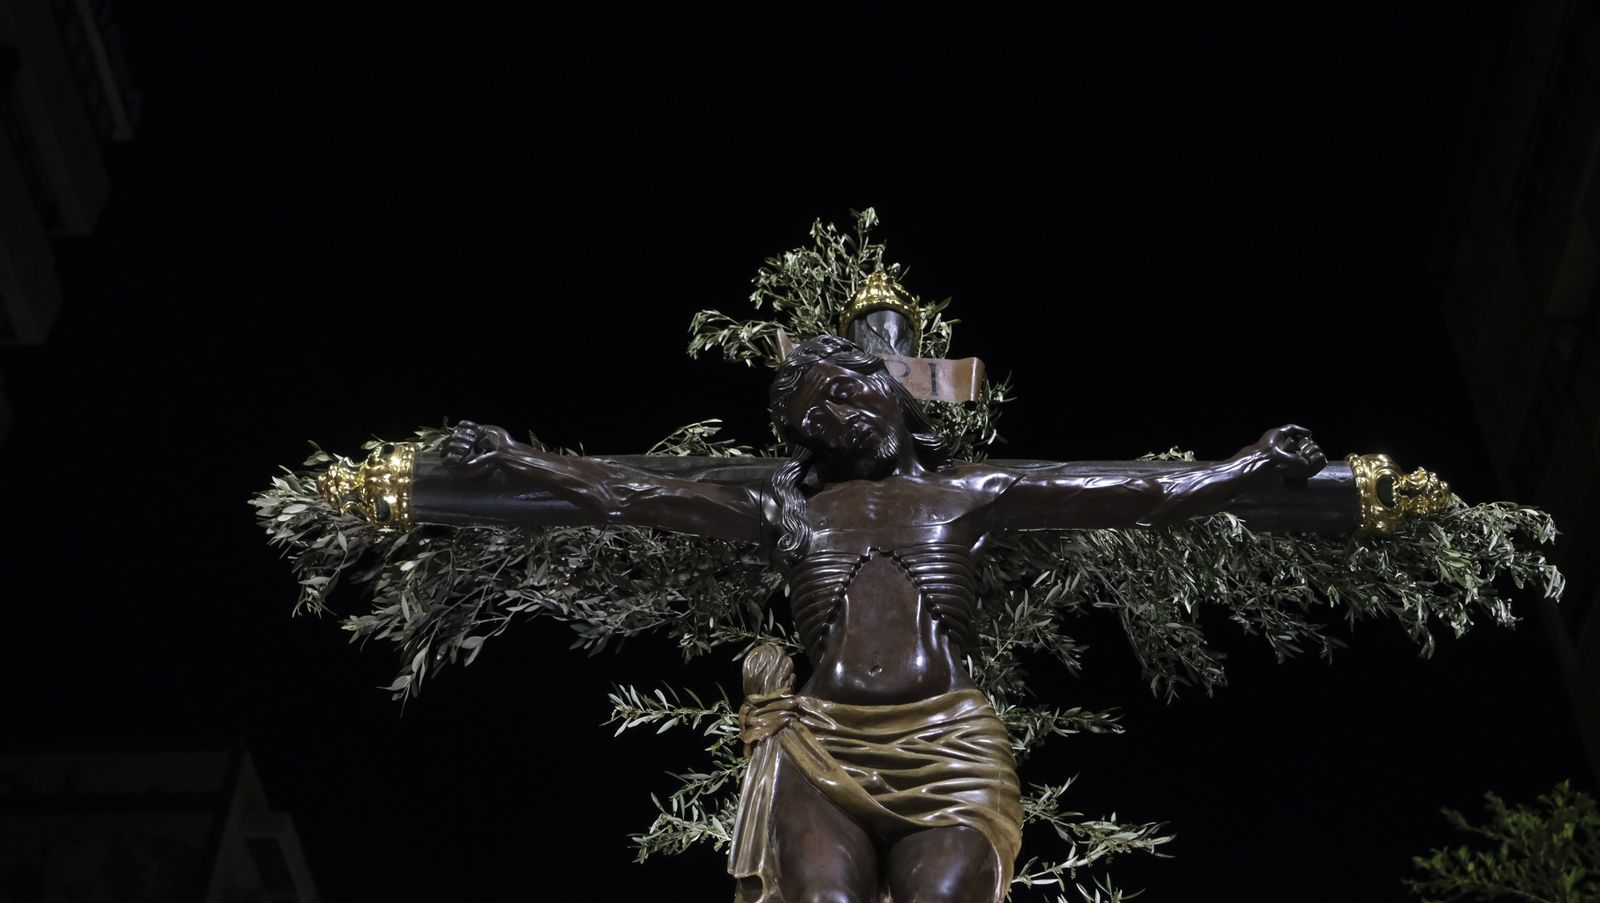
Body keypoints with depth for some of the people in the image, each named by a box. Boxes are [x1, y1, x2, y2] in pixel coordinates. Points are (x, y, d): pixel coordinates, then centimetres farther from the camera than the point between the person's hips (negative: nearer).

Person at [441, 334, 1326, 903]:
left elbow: (1153, 495, 18)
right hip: (820, 754, 0)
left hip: (950, 753, 0)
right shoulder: (788, 510, 21)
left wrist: (1256, 461, 15)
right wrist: (511, 456, 15)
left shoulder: (970, 495, 19)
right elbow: (625, 495, 18)